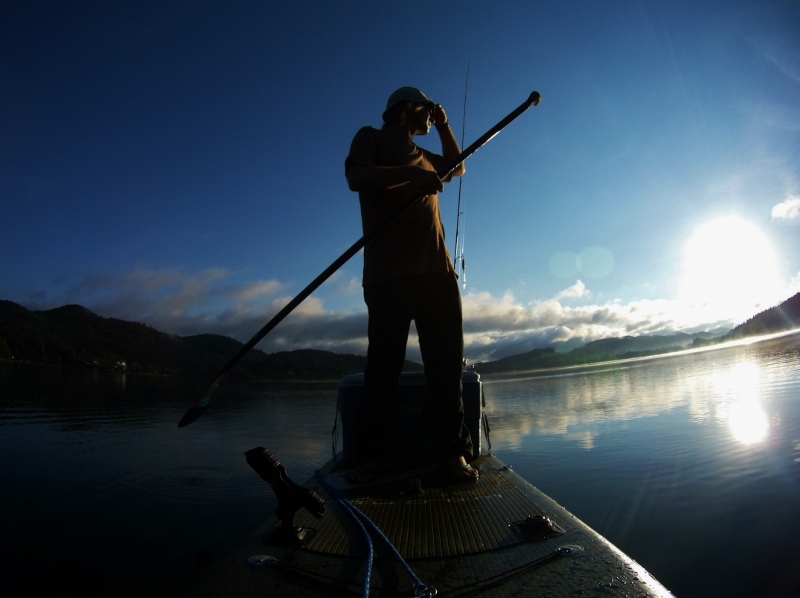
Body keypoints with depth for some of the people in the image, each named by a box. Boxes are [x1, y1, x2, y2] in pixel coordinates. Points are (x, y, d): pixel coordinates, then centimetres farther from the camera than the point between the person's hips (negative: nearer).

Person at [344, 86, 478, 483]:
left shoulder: (423, 156, 32)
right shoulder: (371, 138, 14)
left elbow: (458, 168, 45)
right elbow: (356, 178, -5)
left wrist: (443, 126, 34)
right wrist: (410, 173, -16)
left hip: (437, 271, 6)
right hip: (388, 272, -6)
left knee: (447, 363, -2)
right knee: (384, 364, -9)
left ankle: (453, 450, 2)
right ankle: (371, 456, -1)